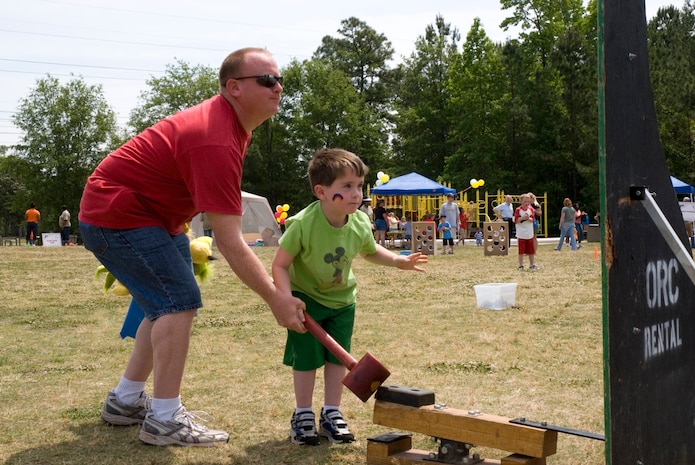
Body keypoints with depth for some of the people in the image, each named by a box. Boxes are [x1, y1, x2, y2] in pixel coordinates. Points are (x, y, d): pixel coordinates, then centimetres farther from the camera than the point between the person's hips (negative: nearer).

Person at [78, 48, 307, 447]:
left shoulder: (229, 120, 3)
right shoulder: (217, 143, -30)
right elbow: (229, 242, -31)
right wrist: (276, 299, -27)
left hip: (153, 214, 11)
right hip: (118, 215, -11)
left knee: (169, 304, 13)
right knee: (180, 301, -16)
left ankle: (126, 400, 25)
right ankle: (165, 419, -9)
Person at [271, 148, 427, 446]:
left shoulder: (360, 224, -16)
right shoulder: (302, 224, -31)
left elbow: (371, 252, 7)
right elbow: (280, 265, -24)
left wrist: (399, 261, -6)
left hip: (341, 298, 4)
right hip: (306, 297, -4)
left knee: (338, 355, 6)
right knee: (306, 356, -2)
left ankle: (332, 413, 21)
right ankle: (303, 415, 15)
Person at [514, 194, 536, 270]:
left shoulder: (531, 209, 3)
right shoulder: (518, 210, -7)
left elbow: (532, 219, -6)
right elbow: (516, 221, -12)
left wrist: (528, 218, -26)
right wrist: (522, 218, -25)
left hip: (530, 234, 3)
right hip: (521, 234, -3)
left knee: (531, 250, 9)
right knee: (521, 250, 1)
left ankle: (532, 265, 19)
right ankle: (521, 265, 10)